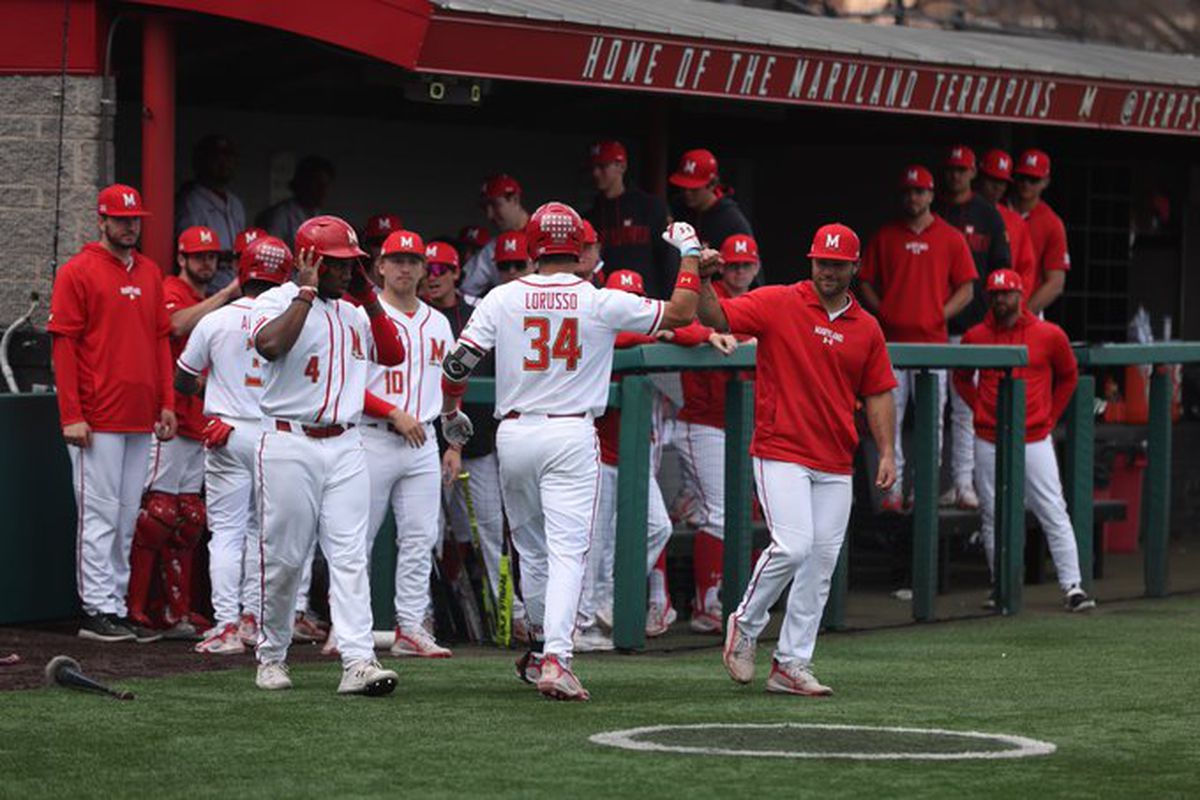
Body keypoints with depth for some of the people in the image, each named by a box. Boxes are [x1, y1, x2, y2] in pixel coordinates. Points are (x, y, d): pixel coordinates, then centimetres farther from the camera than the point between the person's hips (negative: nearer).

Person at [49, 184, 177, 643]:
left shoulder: (150, 274, 16)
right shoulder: (78, 273, -4)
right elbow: (63, 345, -8)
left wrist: (166, 403, 10)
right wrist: (71, 415, -14)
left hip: (140, 419, 7)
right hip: (97, 422, -7)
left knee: (127, 519, 9)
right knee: (100, 516, -6)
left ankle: (117, 607, 13)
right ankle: (97, 611, -3)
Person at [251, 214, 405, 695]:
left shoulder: (352, 312, 16)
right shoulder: (278, 302, -4)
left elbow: (393, 354, 12)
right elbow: (270, 345, -25)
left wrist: (369, 298, 6)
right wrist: (307, 291, -17)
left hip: (344, 445, 5)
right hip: (290, 445, -5)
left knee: (350, 556, -6)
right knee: (284, 558, 2)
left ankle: (358, 662, -14)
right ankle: (271, 656, 18)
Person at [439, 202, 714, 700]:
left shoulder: (503, 299, -1)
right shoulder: (601, 303, -6)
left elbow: (458, 363, -1)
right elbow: (681, 313, 0)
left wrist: (450, 412, 18)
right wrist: (690, 256, 16)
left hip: (514, 435, 2)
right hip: (571, 435, -2)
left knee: (529, 544, 19)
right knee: (567, 550, -6)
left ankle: (546, 645, 27)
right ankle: (554, 658, -20)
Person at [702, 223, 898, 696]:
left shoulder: (866, 328, 10)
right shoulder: (777, 304, -2)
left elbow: (877, 394, 13)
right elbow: (716, 318, -10)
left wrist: (887, 452, 2)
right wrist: (703, 280, -29)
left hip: (835, 466, 5)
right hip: (780, 454, -5)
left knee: (821, 563, 3)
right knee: (793, 546, -18)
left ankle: (791, 665, 10)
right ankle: (745, 624, 7)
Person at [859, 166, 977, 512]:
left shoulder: (950, 237, 7)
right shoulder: (884, 237, 11)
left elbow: (966, 289, 7)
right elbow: (866, 282, 13)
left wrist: (939, 315, -5)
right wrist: (883, 312, -3)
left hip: (932, 340, -1)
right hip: (891, 339, 1)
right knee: (888, 417, -2)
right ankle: (892, 490, 2)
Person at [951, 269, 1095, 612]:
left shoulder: (1049, 335, 1)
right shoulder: (976, 337, 5)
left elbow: (1068, 376, 15)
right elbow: (961, 379, 20)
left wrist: (1050, 416, 10)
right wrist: (980, 409, 7)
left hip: (1035, 439, -2)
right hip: (988, 442, 2)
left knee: (1054, 513, -7)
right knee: (993, 517, 4)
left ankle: (1072, 586, -7)